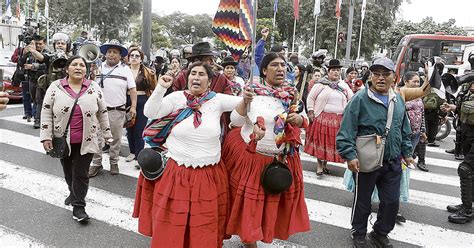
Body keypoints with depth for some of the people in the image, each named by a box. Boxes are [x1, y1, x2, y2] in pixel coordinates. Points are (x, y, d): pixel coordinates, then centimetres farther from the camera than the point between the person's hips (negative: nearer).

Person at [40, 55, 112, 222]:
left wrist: (107, 133, 8)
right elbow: (46, 113, -1)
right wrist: (46, 137, -6)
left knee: (81, 174, 1)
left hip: (86, 141, -1)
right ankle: (74, 193, 43)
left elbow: (102, 112, 6)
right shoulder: (55, 87, -3)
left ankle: (78, 206, 12)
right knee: (68, 171, 17)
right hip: (63, 140, 1)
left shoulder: (94, 88, -1)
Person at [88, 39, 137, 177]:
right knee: (97, 137, 3)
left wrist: (133, 106, -9)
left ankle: (114, 162, 24)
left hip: (118, 110, -1)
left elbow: (132, 89, -1)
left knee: (116, 138, 10)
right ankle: (97, 164, 14)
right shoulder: (99, 67, 6)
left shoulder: (125, 69, 2)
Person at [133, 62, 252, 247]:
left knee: (206, 227, 14)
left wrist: (246, 100, -20)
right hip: (177, 173, -1)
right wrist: (161, 88, -16)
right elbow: (150, 113, -8)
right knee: (172, 225, 11)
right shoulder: (176, 97, -2)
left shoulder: (217, 100, -1)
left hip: (210, 175, 1)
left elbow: (242, 104, 2)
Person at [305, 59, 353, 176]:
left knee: (332, 142, 7)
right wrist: (311, 112, -5)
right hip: (322, 118, -3)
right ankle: (319, 164, 11)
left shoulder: (344, 85, 11)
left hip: (338, 120, 4)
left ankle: (325, 163, 22)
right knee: (320, 140, -1)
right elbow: (311, 97, 1)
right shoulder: (321, 84, -1)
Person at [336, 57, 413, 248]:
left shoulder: (398, 100, 6)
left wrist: (406, 152, 17)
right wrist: (350, 156, -22)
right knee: (362, 201, 12)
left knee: (392, 201, 14)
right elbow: (347, 131, -17)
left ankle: (380, 233, 38)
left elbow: (405, 130, 17)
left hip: (393, 162, 6)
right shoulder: (361, 99, -15)